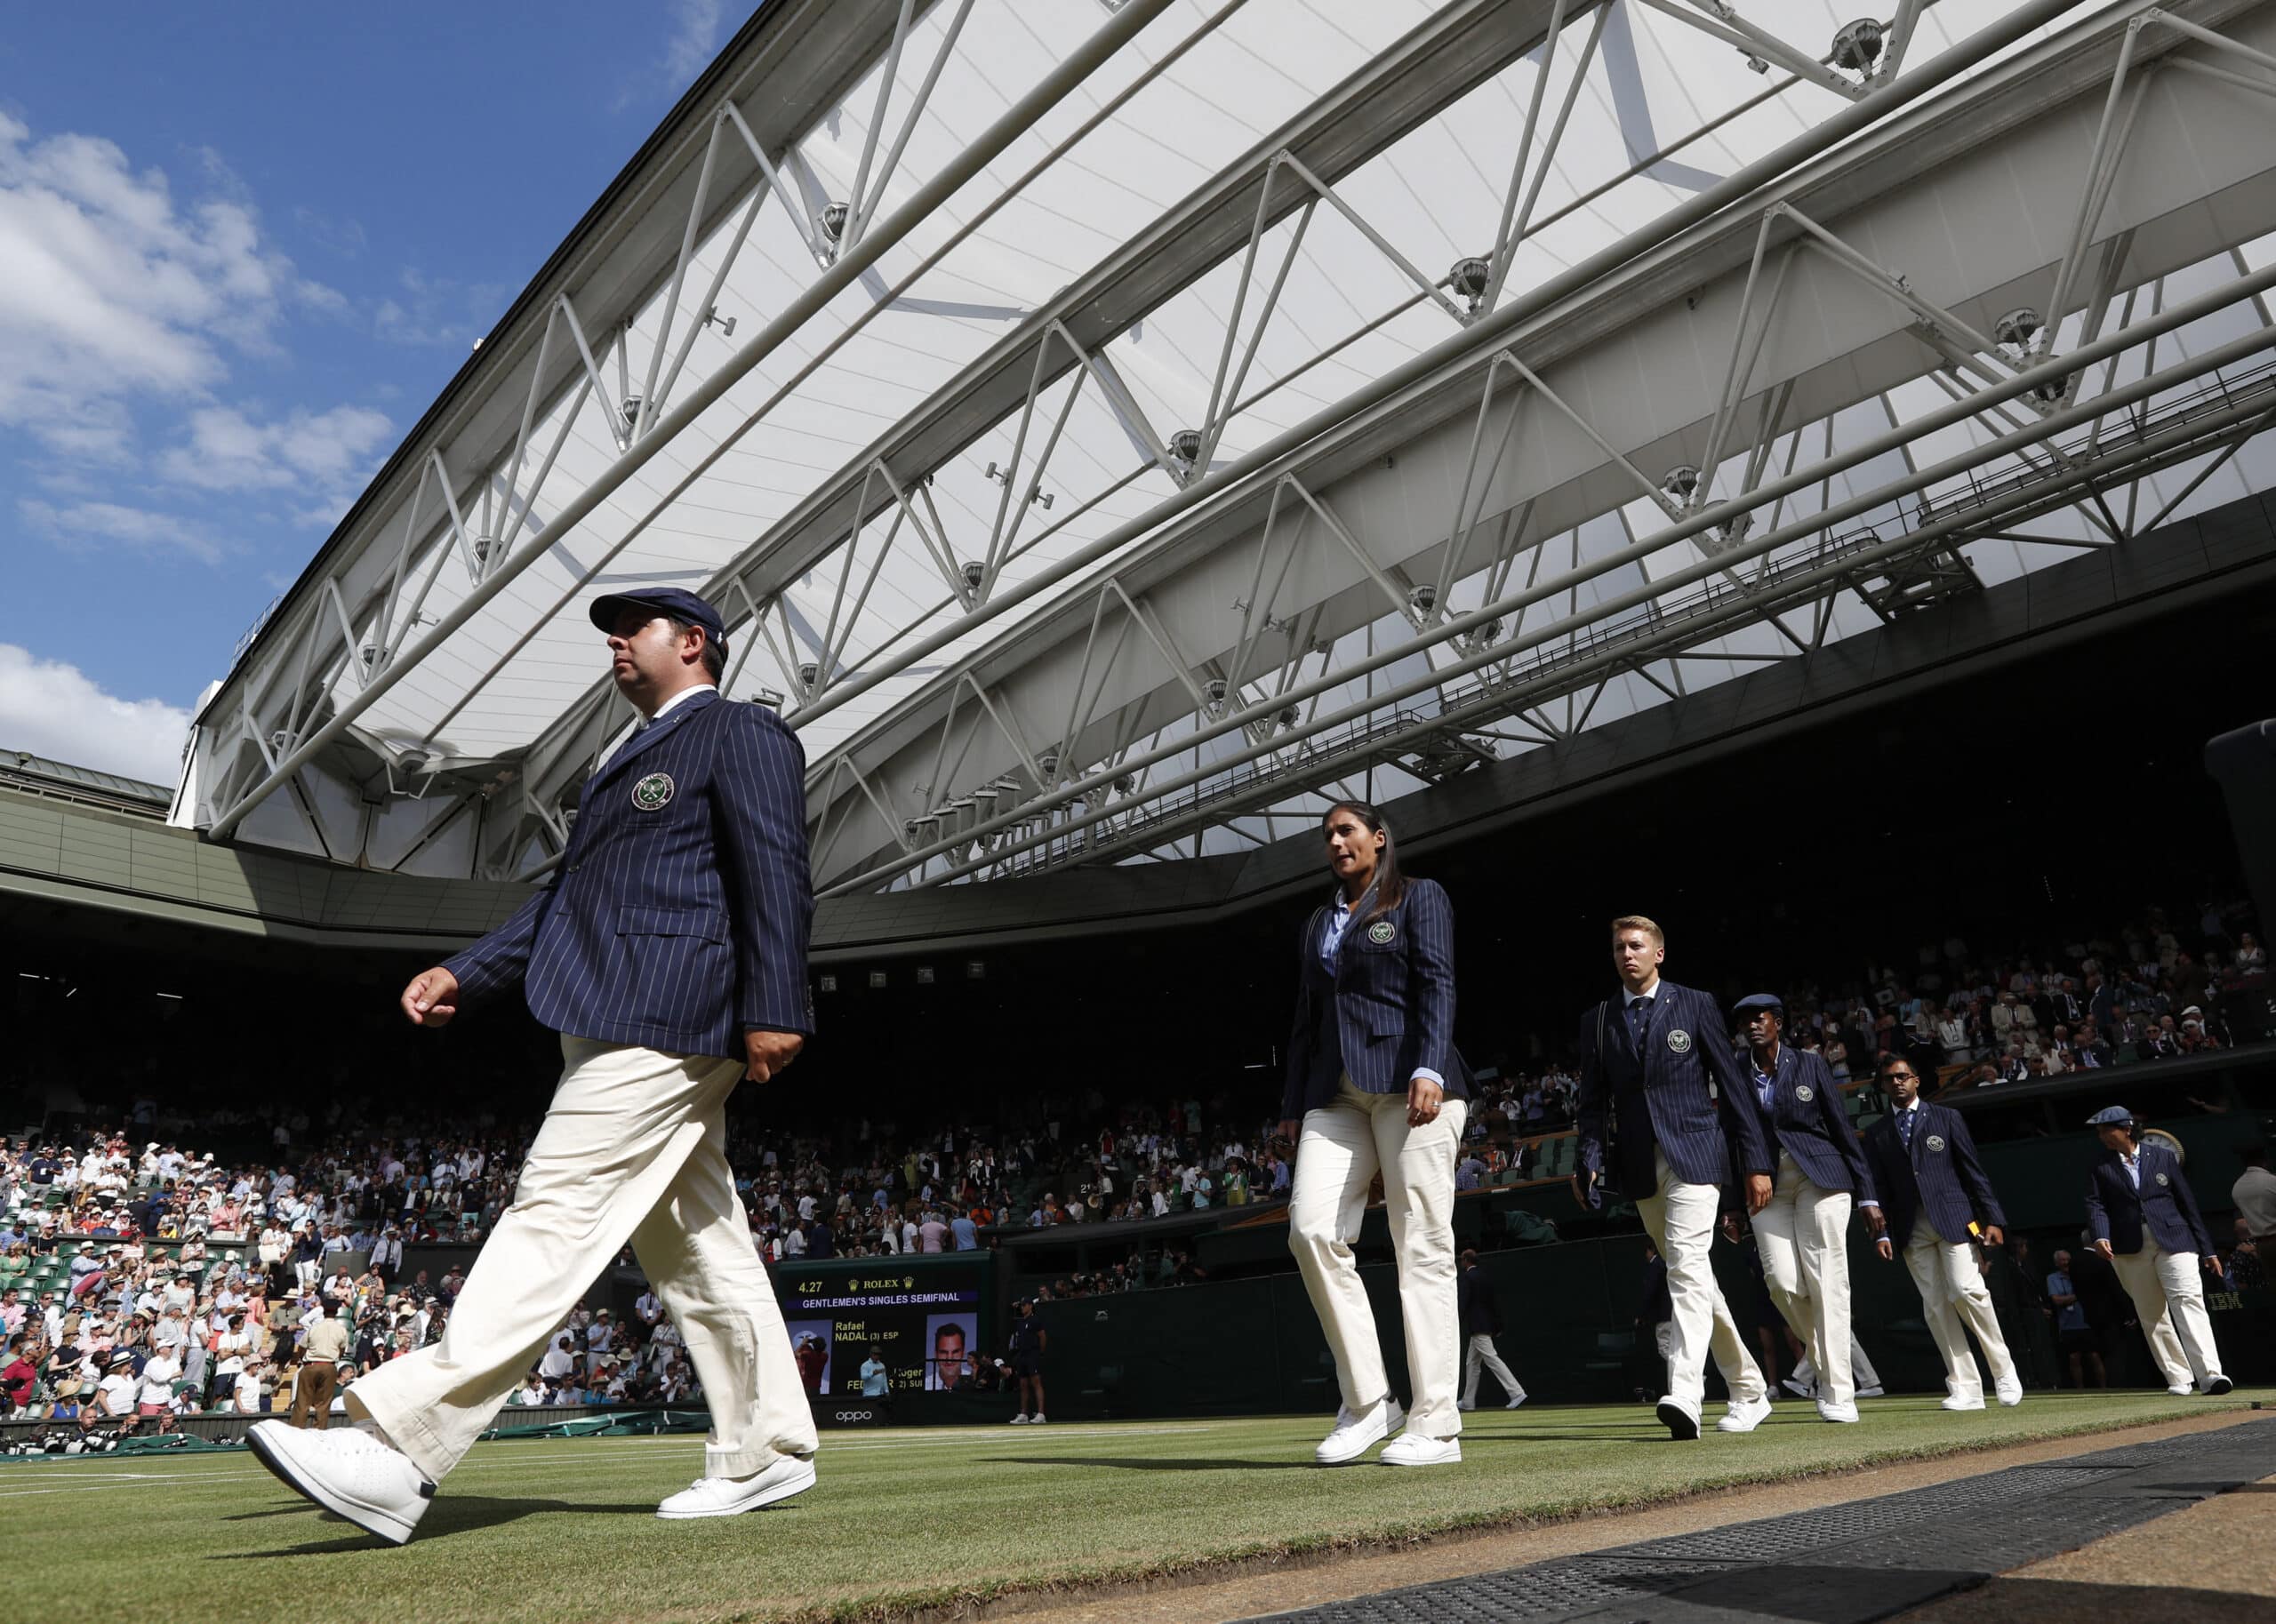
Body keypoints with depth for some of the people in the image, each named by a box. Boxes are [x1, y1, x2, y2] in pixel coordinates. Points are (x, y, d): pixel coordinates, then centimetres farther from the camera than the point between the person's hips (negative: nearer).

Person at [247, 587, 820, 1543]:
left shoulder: (742, 734, 0)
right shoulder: (628, 764, 28)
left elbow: (777, 877, -13)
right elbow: (560, 898, 25)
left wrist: (772, 1011, -23)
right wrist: (464, 976, 13)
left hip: (665, 1023, -10)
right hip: (618, 1031, 10)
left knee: (555, 1217, -13)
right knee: (696, 1247, 10)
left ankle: (399, 1455, -14)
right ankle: (766, 1453, 18)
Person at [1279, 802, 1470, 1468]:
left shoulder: (1419, 897, 8)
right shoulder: (1318, 921, 24)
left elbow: (1436, 987, -5)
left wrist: (1429, 1070, -19)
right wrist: (1293, 1104, 15)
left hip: (1408, 1085, -5)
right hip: (1336, 1094, 5)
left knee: (1422, 1249, -6)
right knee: (1311, 1230, -11)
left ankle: (1436, 1426, 0)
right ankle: (1365, 1401, -1)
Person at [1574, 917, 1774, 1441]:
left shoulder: (1695, 1006, 3)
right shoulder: (1597, 1021, 11)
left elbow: (1732, 1086, 2)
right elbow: (1594, 1103, 9)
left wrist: (1756, 1162, -2)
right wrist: (1590, 1162, -6)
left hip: (1695, 1153, -4)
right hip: (1640, 1165, 4)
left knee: (1687, 1265, -20)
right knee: (1695, 1279, 11)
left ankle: (1684, 1396, -27)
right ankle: (1749, 1391, 25)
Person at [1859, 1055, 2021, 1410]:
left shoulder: (1947, 1118, 8)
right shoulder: (1876, 1134, 12)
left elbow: (1973, 1170, 5)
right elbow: (1879, 1188, 9)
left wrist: (1992, 1218, -2)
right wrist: (1881, 1232, 0)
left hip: (1953, 1217, -2)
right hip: (1911, 1229, 2)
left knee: (1967, 1291, -14)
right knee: (1935, 1305, -1)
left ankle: (2003, 1370, 6)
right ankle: (1965, 1388, 3)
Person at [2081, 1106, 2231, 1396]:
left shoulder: (2163, 1157, 8)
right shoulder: (2100, 1168, 9)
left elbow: (2187, 1202, 9)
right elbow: (2095, 1205, -1)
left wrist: (2207, 1250, 7)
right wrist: (2101, 1236, -21)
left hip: (2174, 1241, -2)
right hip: (2130, 1250, 2)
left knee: (2188, 1301, -16)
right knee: (2151, 1315, 4)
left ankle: (2210, 1375, -22)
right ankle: (2178, 1379, 11)